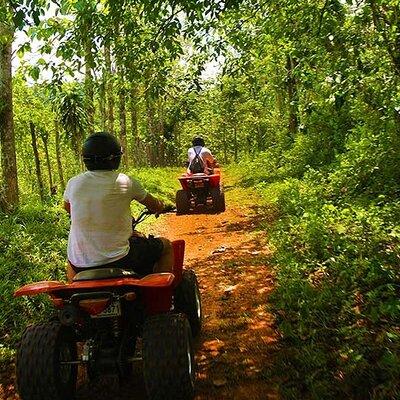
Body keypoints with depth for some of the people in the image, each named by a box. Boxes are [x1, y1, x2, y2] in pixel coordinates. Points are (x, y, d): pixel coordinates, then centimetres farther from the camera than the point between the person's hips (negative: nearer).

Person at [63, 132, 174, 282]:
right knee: (166, 246, 16)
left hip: (80, 264, 4)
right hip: (119, 261, -4)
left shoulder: (73, 183, -2)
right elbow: (157, 207, 4)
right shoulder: (126, 182, -10)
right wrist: (160, 204, 27)